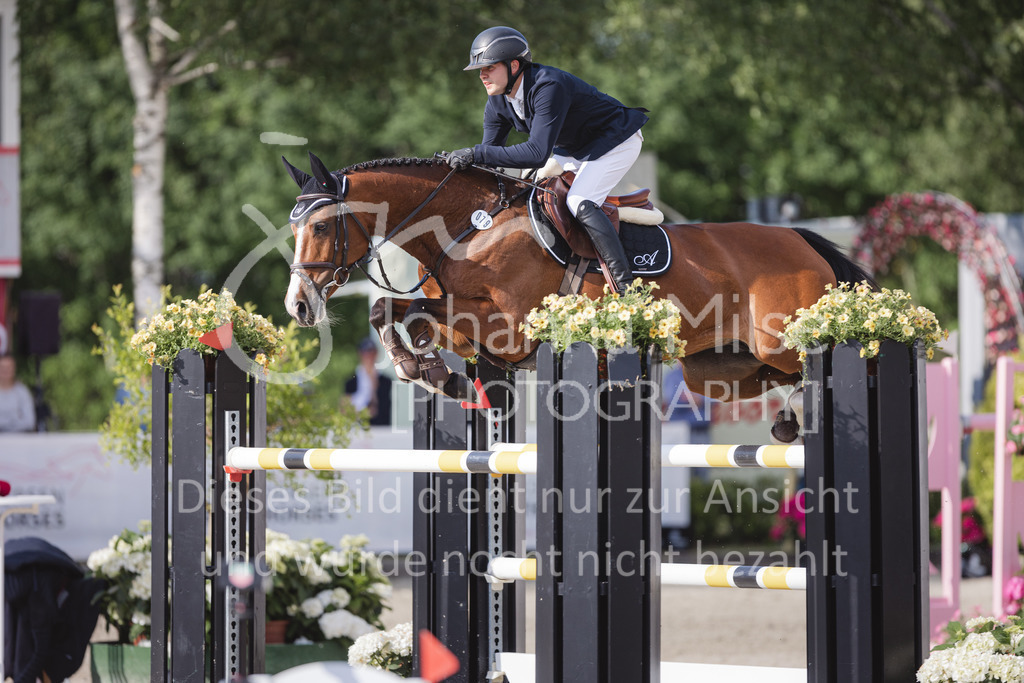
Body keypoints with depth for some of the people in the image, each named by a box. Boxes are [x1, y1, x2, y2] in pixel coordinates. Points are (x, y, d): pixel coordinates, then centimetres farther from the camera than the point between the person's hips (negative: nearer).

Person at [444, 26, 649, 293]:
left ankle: (627, 286, -29)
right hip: (573, 148, 9)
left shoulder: (548, 87, -36)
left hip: (616, 140, -9)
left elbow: (537, 154, -44)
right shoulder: (497, 104, -8)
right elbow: (491, 148, -2)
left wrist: (475, 153, -45)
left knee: (579, 203, -26)